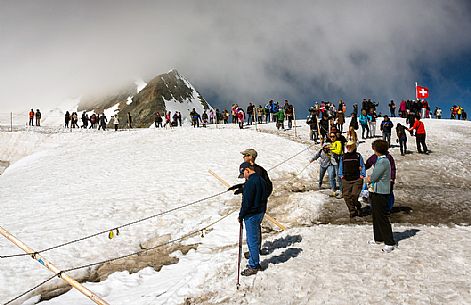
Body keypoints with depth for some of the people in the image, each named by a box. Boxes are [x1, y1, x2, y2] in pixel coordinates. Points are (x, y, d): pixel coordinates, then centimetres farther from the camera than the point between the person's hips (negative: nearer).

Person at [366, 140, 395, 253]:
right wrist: (371, 177, -3)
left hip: (381, 193, -10)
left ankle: (390, 243, 1)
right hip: (375, 192, 10)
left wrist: (369, 178, 0)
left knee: (382, 218, -5)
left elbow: (372, 178, -20)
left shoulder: (383, 162, -20)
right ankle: (378, 238, 31)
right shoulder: (380, 160, 12)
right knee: (376, 216, 18)